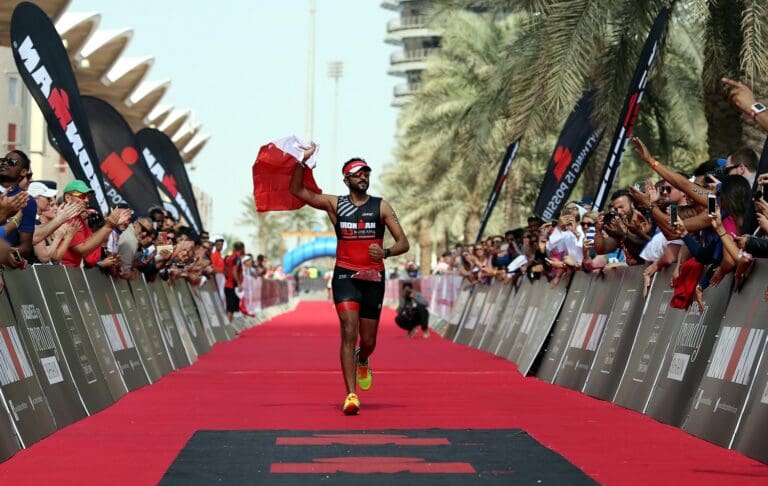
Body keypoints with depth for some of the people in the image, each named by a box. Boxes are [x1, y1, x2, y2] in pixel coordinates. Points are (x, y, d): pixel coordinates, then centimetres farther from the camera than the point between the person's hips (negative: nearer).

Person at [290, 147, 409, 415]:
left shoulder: (381, 207, 3)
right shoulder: (335, 204, 5)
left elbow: (404, 243, -2)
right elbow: (297, 190, 4)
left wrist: (386, 252, -22)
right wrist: (302, 161, -8)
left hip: (374, 278, 1)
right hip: (345, 276, -1)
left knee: (368, 341, 10)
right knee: (349, 333, -17)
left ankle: (362, 361, 48)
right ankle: (351, 395, -18)